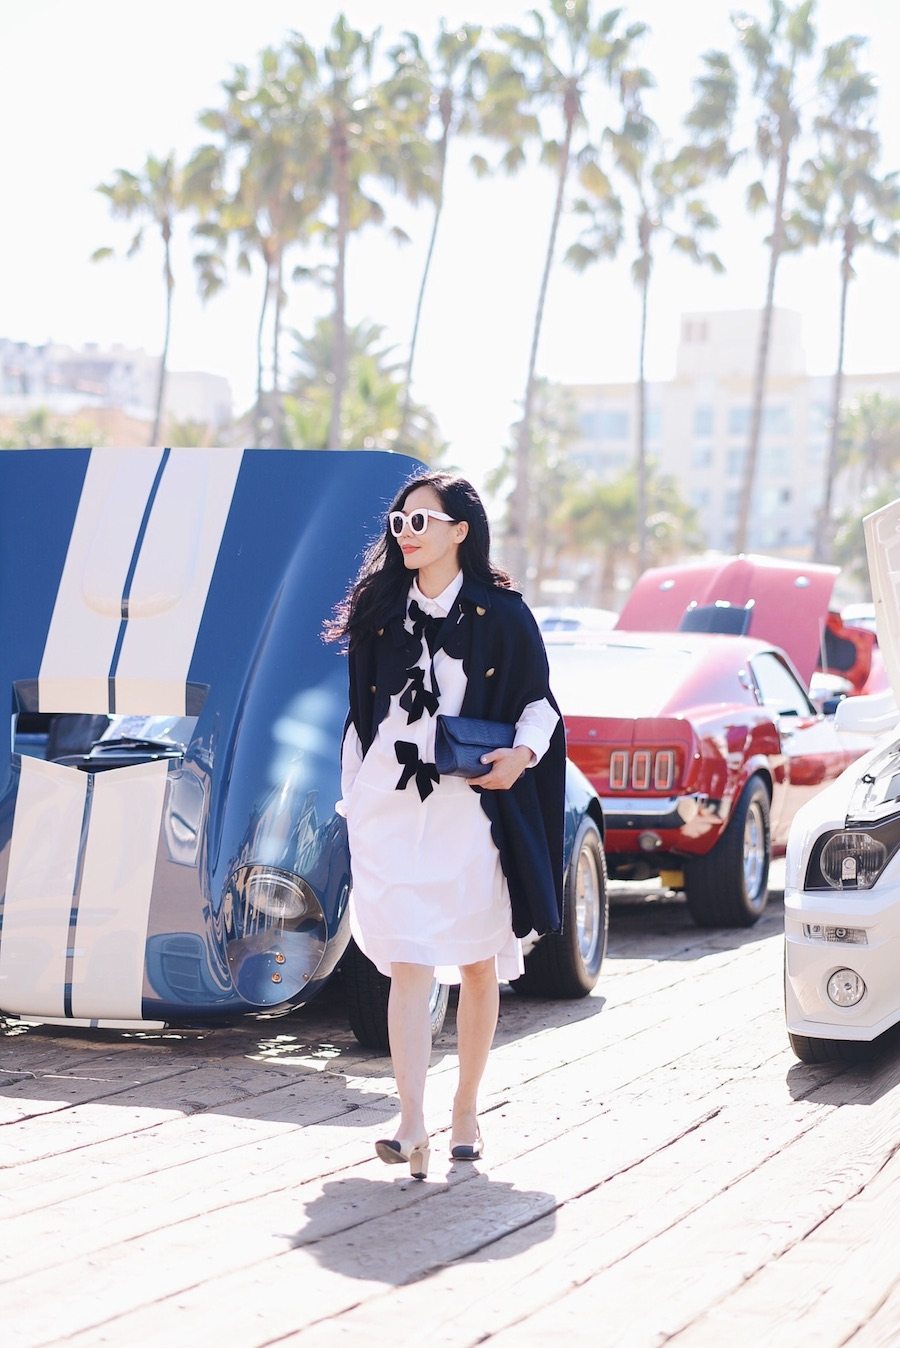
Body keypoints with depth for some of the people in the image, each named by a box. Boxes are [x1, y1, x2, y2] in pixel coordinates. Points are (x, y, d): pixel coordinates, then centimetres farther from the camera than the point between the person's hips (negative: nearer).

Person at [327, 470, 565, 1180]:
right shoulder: (380, 611, 9)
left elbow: (539, 702, 4)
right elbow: (362, 713, 15)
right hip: (391, 807, 1)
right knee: (408, 966, -8)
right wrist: (353, 799, 13)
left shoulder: (501, 613, 0)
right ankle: (412, 1124, -14)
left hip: (473, 809, -1)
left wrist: (521, 753, -16)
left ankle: (467, 1111, 24)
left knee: (477, 965, 8)